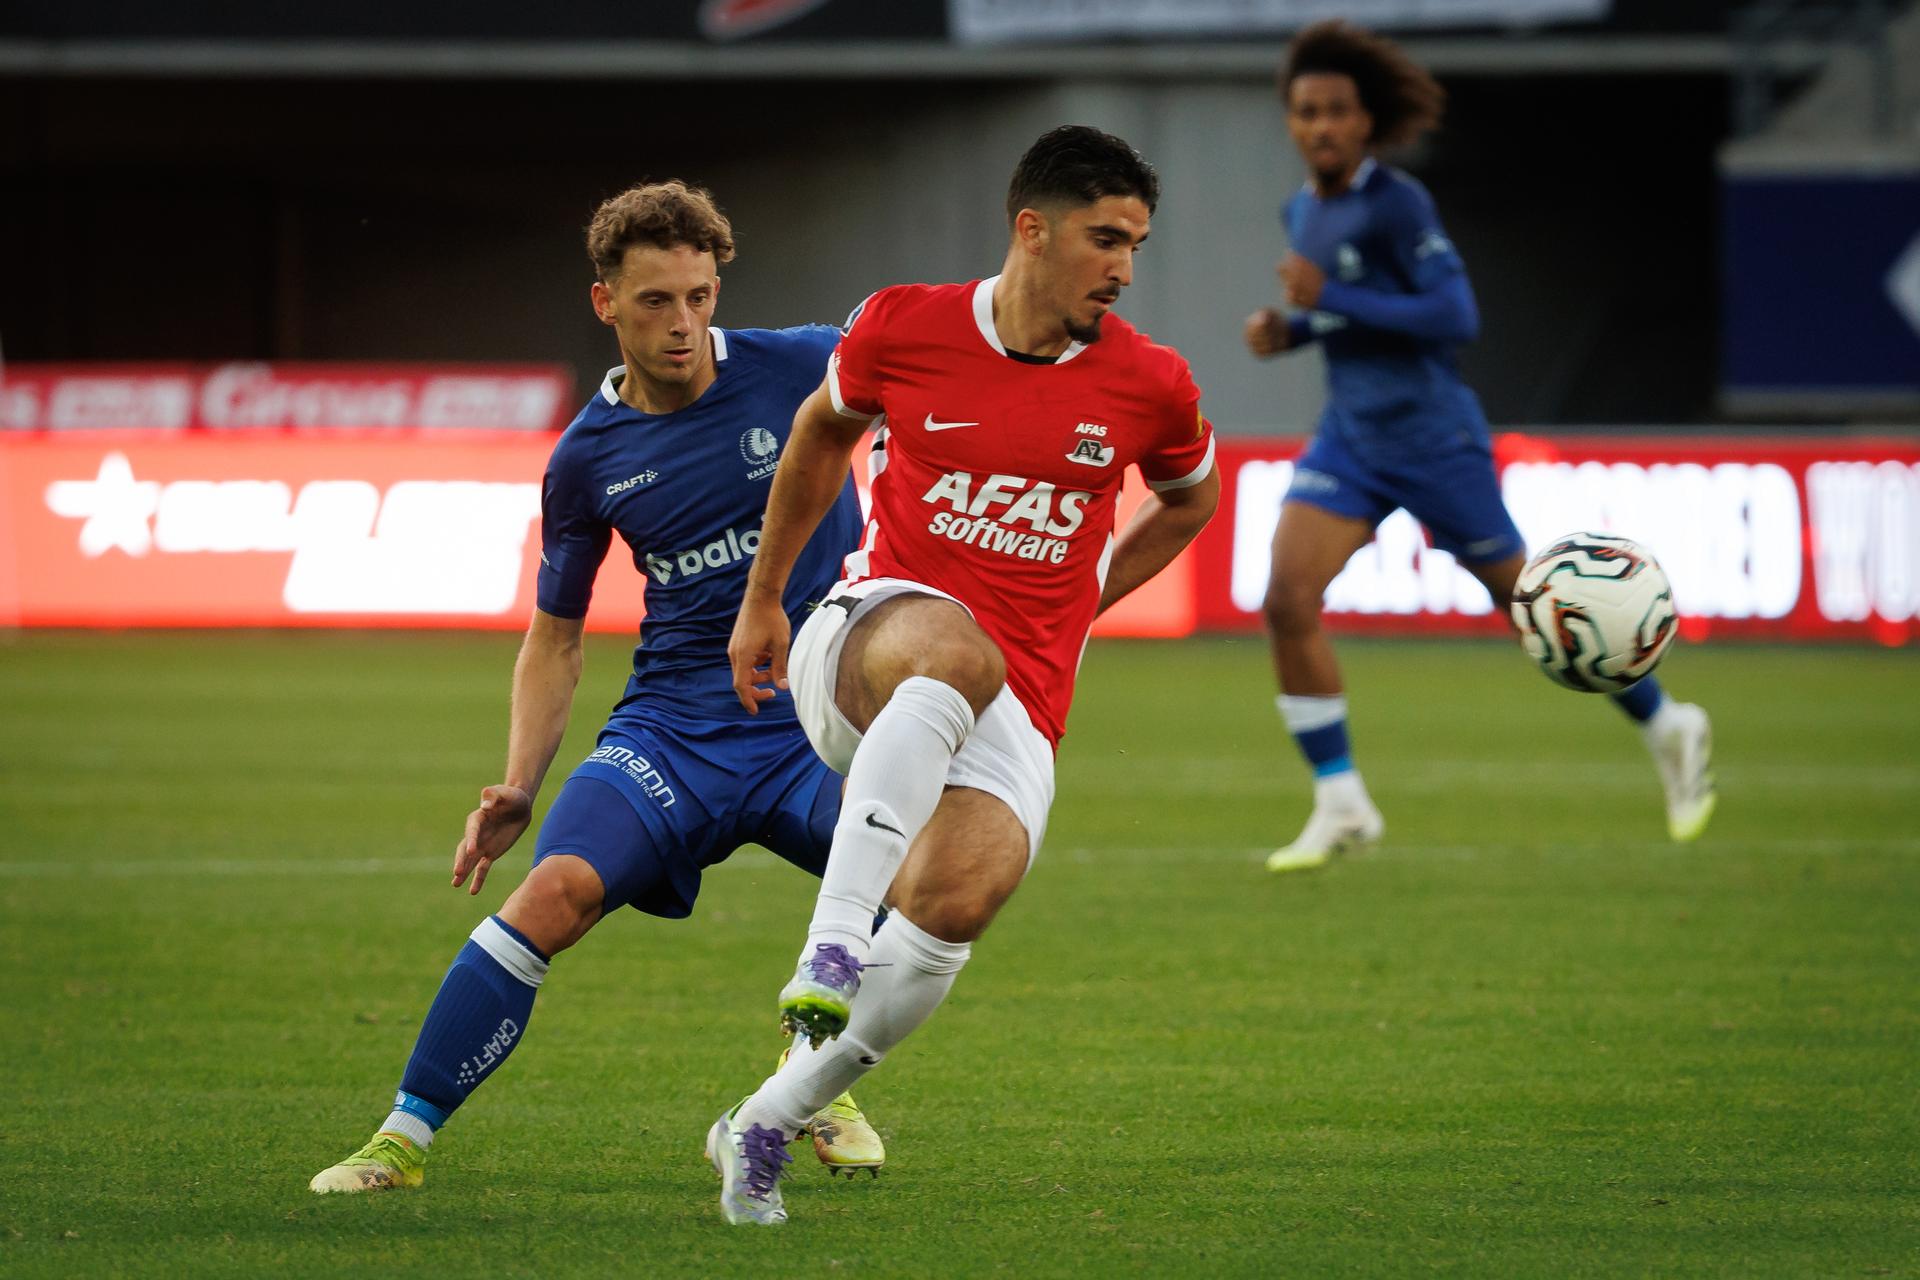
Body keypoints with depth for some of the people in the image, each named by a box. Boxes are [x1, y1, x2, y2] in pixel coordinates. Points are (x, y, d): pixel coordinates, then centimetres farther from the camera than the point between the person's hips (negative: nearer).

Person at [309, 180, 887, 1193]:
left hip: (818, 720, -1)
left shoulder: (803, 368, -5)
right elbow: (555, 638, 15)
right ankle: (405, 1135, -14)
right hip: (673, 726, 1)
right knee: (558, 888, -23)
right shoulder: (588, 457, 3)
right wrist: (519, 788, 3)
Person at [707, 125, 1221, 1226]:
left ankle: (768, 1124, -8)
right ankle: (832, 941, -47)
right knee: (956, 649, -40)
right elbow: (825, 430, 19)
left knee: (961, 896, -27)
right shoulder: (904, 329, -2)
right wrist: (763, 597, 23)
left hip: (1015, 708, 2)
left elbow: (1189, 498, 23)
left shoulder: (1151, 384, 0)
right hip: (870, 635, -2)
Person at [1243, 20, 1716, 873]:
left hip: (1430, 435, -7)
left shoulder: (1394, 204, -15)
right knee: (1287, 600, -11)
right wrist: (1288, 331, 2)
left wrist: (1330, 299, -24)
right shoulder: (1302, 211, 8)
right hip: (1349, 436, 7)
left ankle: (1668, 729, 26)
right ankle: (1340, 805, -3)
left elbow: (1456, 315, -21)